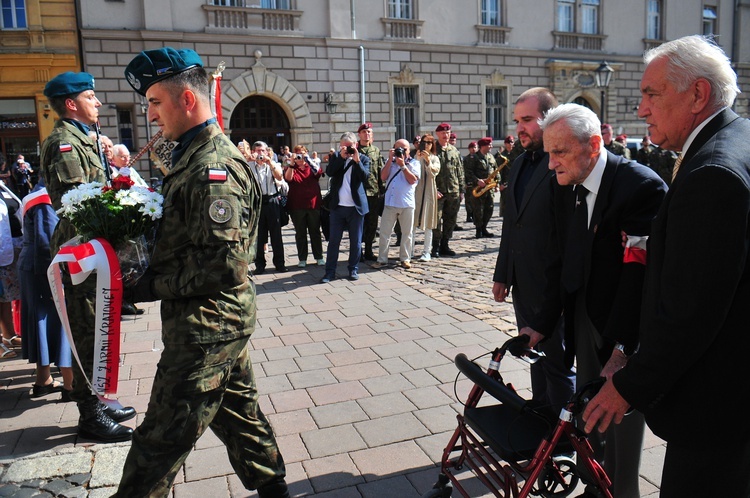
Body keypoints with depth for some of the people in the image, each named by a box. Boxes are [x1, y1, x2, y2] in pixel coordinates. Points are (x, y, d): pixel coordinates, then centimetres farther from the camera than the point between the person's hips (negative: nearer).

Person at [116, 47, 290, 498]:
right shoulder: (195, 156, 12)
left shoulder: (214, 167, -21)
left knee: (162, 438, 3)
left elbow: (223, 264, -26)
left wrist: (150, 285, -17)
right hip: (225, 320, 11)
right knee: (237, 407, 22)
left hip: (206, 325, -11)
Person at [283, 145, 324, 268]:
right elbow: (288, 178, -14)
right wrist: (292, 163, -24)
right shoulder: (291, 168, 7)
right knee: (300, 233, 5)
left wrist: (308, 159, -21)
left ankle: (319, 257, 14)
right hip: (297, 206, 0)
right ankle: (302, 259, 12)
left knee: (315, 232, 7)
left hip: (314, 204, 0)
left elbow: (318, 172, -13)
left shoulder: (311, 167, 9)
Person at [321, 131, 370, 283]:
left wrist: (357, 160, -21)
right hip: (337, 206, 1)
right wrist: (341, 157, -16)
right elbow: (329, 172, -10)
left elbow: (365, 177, -13)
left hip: (356, 206, -1)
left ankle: (353, 269, 20)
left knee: (355, 241, 7)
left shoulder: (363, 158, 3)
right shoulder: (336, 157, 7)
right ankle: (330, 271, 10)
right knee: (333, 240, 4)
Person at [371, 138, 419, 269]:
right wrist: (390, 160, -5)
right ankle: (382, 259, 8)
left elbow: (413, 180, -9)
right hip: (390, 203, 2)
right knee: (384, 232, 1)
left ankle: (405, 259, 17)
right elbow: (383, 177, -2)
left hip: (407, 204, -1)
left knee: (407, 233, 6)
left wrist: (402, 165, -11)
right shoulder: (390, 162, 13)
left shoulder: (414, 163, 6)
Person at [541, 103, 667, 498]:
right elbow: (568, 265, 4)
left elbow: (639, 272, -23)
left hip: (625, 331, -6)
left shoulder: (641, 185, -20)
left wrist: (621, 348, -25)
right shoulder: (567, 189, 1)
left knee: (621, 420, 7)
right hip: (586, 320, 6)